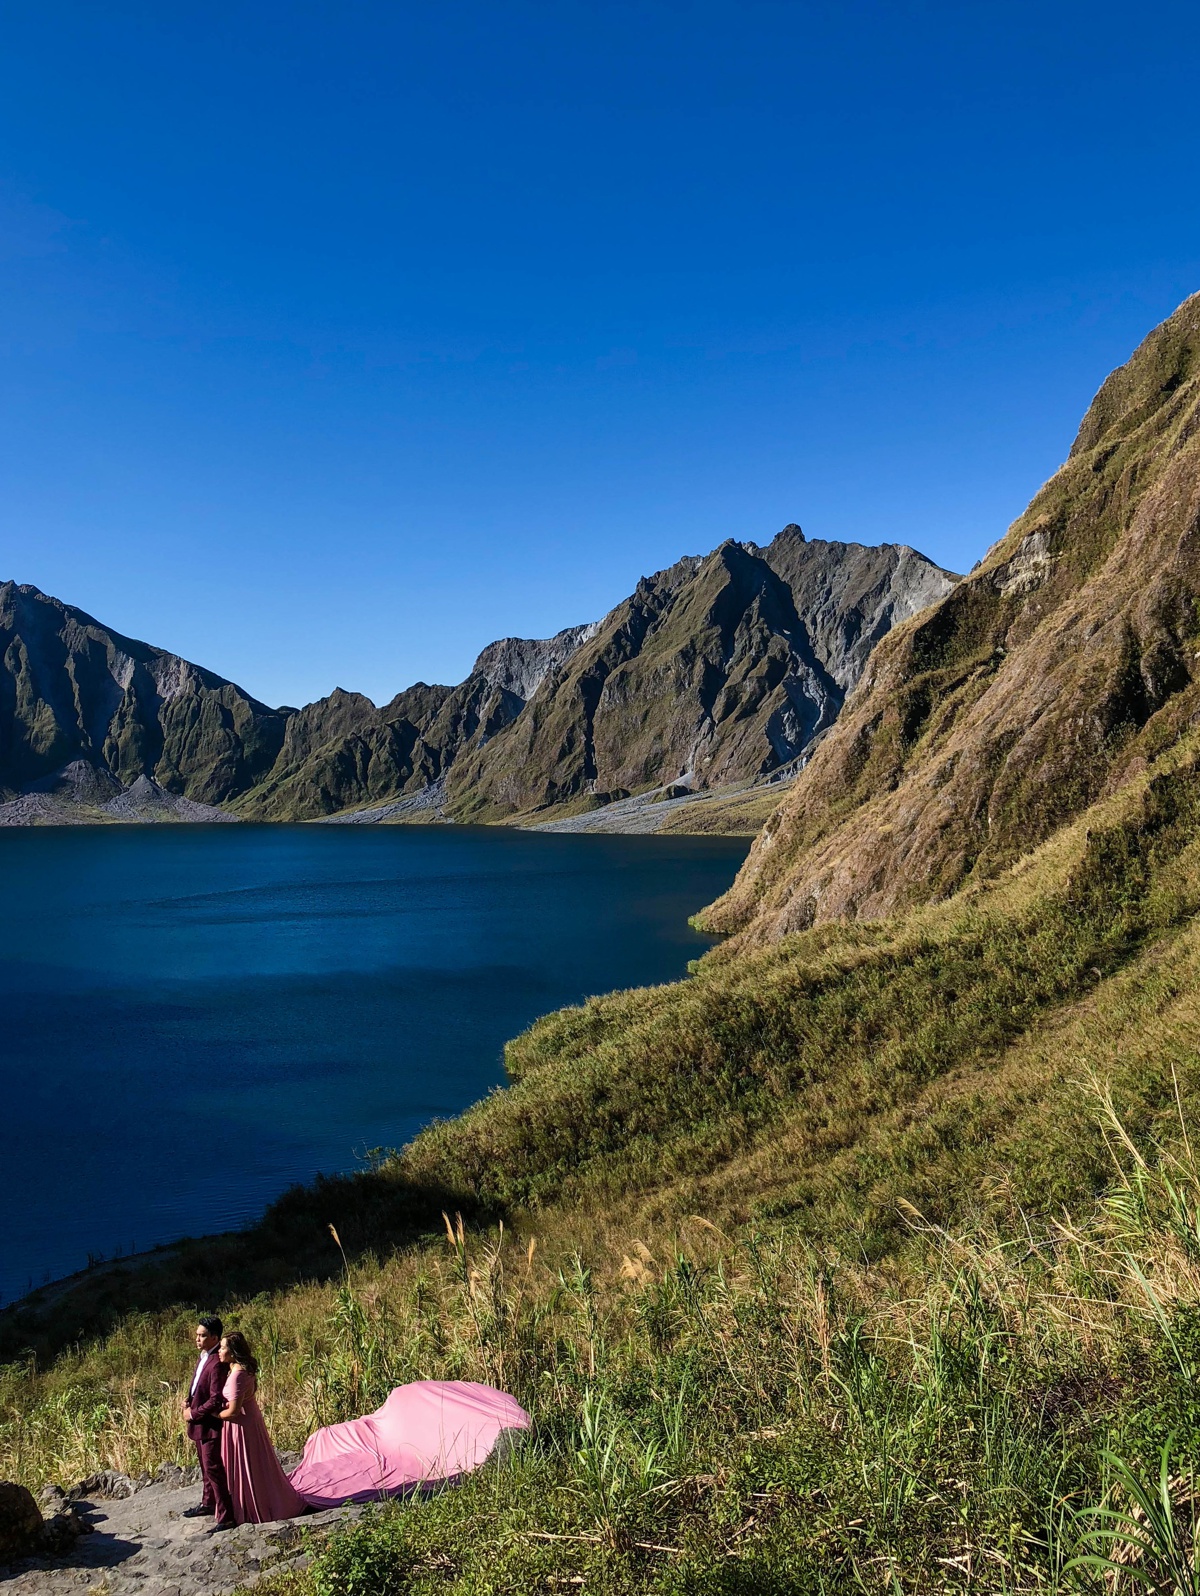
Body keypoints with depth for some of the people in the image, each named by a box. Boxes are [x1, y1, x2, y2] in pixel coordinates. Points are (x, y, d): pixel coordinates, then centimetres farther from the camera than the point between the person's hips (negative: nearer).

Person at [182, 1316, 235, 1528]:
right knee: (205, 1466, 24)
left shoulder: (216, 1364, -25)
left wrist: (193, 1413, -15)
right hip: (199, 1423, 10)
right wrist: (189, 1401, 2)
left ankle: (225, 1517, 3)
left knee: (213, 1468, -5)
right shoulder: (202, 1357, 6)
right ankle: (208, 1504, 41)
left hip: (210, 1423, -10)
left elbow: (215, 1400, -26)